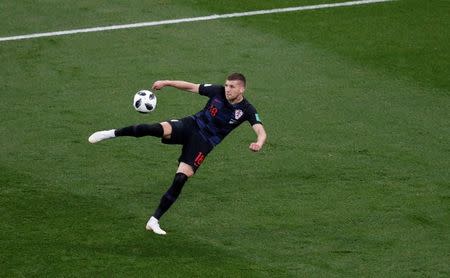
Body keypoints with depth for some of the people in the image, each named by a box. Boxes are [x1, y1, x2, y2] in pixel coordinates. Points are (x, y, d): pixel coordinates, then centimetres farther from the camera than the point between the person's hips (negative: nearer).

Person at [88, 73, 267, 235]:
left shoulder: (246, 110, -11)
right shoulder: (218, 91, -3)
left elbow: (261, 131, -23)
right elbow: (190, 87, 7)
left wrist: (259, 143, -46)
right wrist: (167, 83, 1)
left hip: (203, 143, -1)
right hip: (190, 126, 1)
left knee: (180, 180, -12)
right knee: (157, 129, -29)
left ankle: (154, 221, -2)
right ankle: (112, 134, -17)